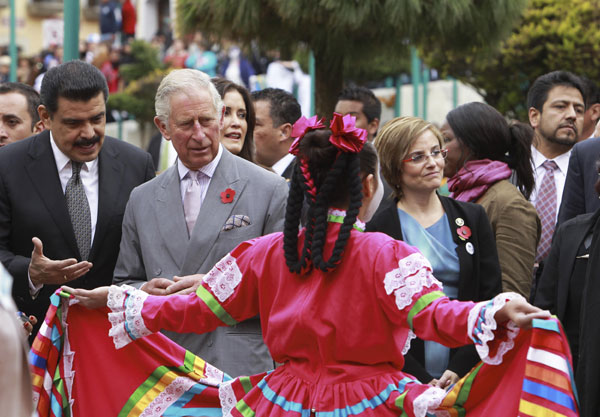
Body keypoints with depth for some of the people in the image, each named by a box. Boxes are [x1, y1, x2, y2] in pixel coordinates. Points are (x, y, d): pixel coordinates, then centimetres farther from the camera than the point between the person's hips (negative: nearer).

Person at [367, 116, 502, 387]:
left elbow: (491, 300, 7)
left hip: (466, 377, 2)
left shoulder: (473, 218, 11)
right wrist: (422, 381, -13)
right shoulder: (377, 230, 0)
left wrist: (460, 368, -6)